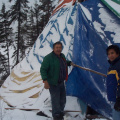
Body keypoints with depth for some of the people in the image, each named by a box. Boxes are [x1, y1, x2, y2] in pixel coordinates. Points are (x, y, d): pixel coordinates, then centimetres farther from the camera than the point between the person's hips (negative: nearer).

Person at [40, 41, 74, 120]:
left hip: (61, 82, 8)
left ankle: (61, 113, 39)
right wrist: (45, 81, -29)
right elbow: (43, 69, -21)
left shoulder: (62, 56, 7)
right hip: (53, 84, -8)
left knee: (62, 100, 18)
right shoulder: (48, 57, -18)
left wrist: (69, 63, 15)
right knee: (56, 101, -5)